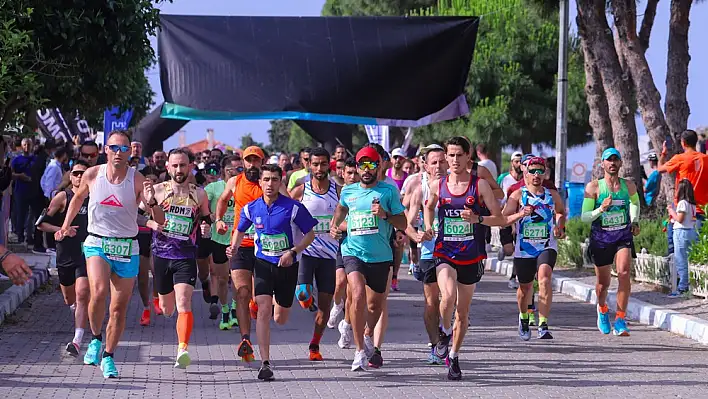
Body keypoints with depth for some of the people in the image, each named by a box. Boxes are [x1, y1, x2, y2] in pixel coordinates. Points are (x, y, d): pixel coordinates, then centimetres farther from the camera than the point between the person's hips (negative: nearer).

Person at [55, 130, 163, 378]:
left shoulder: (137, 180, -7)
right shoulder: (92, 175, -3)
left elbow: (160, 220, -10)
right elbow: (78, 197, 20)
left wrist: (151, 202, -29)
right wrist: (66, 225, 18)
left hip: (127, 248, 1)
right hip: (97, 244, -1)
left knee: (119, 307, 5)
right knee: (98, 291, -26)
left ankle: (108, 357, 23)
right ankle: (96, 338, -1)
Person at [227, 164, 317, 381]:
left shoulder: (293, 208, -13)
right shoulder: (251, 208, -3)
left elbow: (309, 234, -4)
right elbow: (240, 231, 16)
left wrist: (293, 252, -18)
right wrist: (234, 247, -4)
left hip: (287, 265, -1)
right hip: (263, 263, 1)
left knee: (280, 319, 11)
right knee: (263, 309, -18)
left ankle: (280, 302, 52)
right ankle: (265, 363, -16)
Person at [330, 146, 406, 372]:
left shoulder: (388, 191, 0)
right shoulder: (348, 191, 8)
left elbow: (403, 224, 2)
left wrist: (385, 215, -15)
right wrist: (334, 226, 14)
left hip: (380, 256, 0)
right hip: (352, 252, 0)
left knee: (375, 305, 13)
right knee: (358, 295, -24)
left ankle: (368, 341, 42)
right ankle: (360, 351, -20)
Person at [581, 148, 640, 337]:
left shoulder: (629, 186, 3)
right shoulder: (593, 187, -6)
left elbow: (635, 203, 26)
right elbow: (584, 217, -8)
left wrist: (635, 222, 14)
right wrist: (601, 209, -24)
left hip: (623, 236, 1)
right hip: (600, 238, -1)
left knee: (624, 273, -23)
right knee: (603, 282, 11)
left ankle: (620, 321, -21)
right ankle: (602, 310, 45)